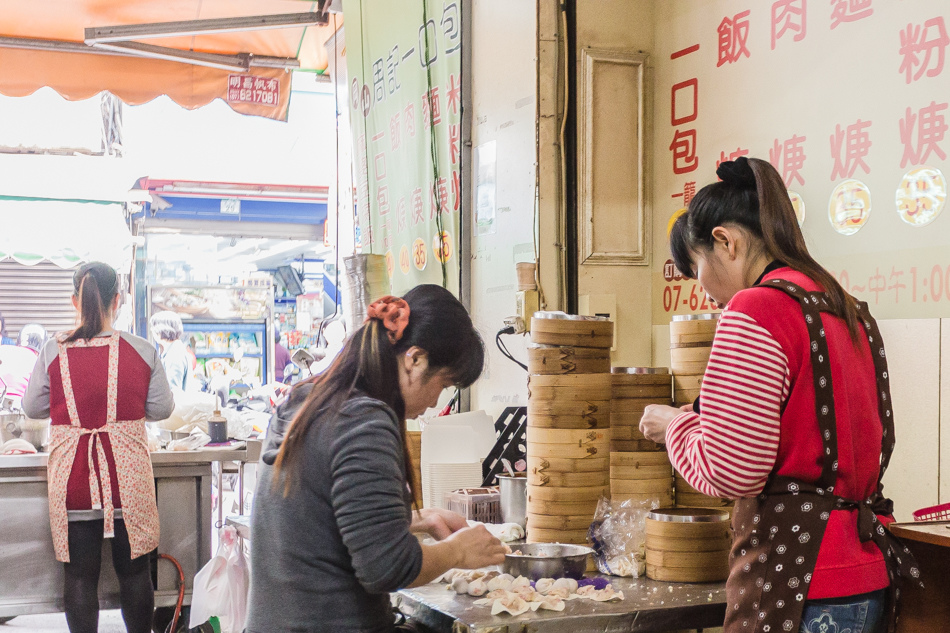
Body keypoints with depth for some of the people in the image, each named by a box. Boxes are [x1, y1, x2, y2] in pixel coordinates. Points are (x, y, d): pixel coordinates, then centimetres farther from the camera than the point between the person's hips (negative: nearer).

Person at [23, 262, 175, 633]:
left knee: (80, 573, 9)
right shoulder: (142, 351, -7)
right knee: (134, 569, 13)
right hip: (127, 474, 0)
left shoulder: (54, 352, -7)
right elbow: (162, 409, 0)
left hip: (72, 475, 0)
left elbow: (32, 408, 3)